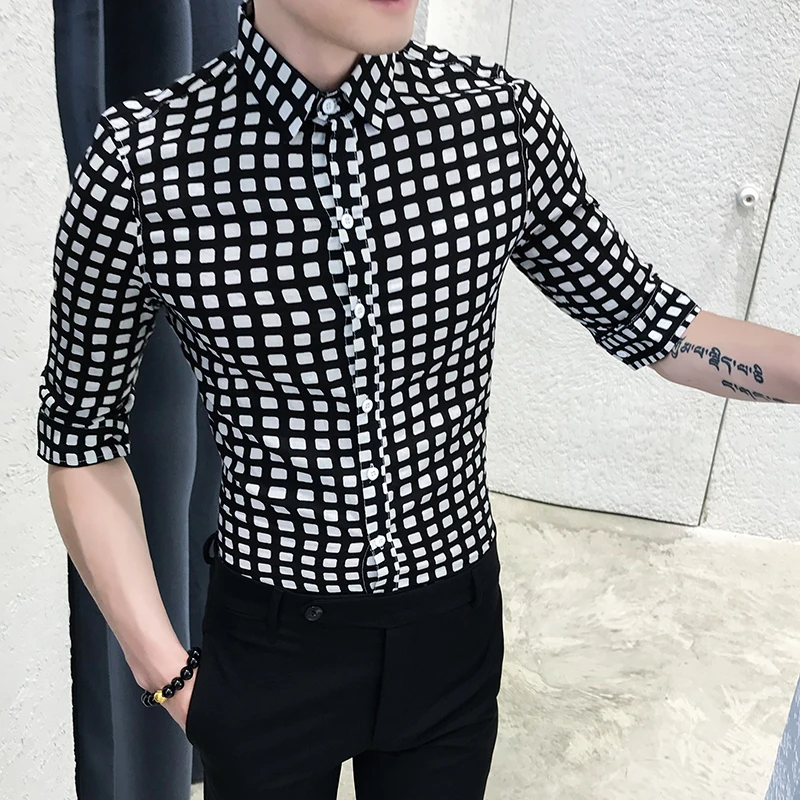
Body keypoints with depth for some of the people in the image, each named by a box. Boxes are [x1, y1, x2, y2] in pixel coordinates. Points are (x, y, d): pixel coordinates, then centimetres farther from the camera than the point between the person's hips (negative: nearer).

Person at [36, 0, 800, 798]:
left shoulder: (502, 118, -12)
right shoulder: (142, 160, -19)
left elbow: (641, 315, 0)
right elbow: (82, 436, -7)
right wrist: (166, 671, -8)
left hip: (454, 625, 3)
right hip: (270, 642, -2)